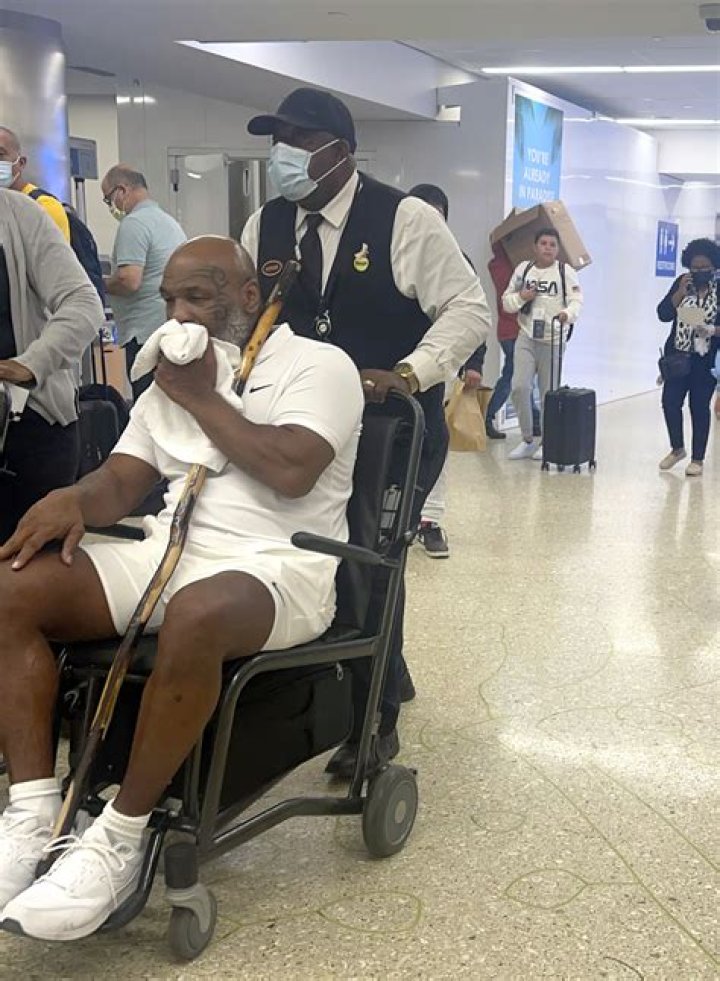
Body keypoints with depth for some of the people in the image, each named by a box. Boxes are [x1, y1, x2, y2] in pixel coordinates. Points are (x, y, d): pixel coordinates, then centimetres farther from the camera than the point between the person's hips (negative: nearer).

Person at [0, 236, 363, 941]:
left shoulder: (318, 364, 2)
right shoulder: (174, 380, 22)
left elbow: (290, 471, -16)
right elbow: (122, 481, 14)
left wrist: (201, 399, -6)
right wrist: (75, 499, -10)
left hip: (277, 564, -6)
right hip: (166, 551, 7)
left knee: (197, 614, -41)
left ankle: (121, 838, -25)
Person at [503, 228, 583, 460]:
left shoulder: (565, 271, -2)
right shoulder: (523, 269, 8)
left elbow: (576, 301, -12)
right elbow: (506, 302, 12)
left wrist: (568, 313, -33)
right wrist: (521, 297, -10)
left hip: (554, 340, -2)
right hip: (526, 338, 2)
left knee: (549, 393, 4)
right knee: (519, 387, -10)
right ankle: (527, 440, 7)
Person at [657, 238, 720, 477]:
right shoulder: (681, 283, 3)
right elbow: (664, 314, -4)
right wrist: (681, 291, -14)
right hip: (678, 355, 2)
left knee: (699, 407, 2)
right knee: (670, 401, -1)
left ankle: (697, 459, 13)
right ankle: (677, 448, 22)